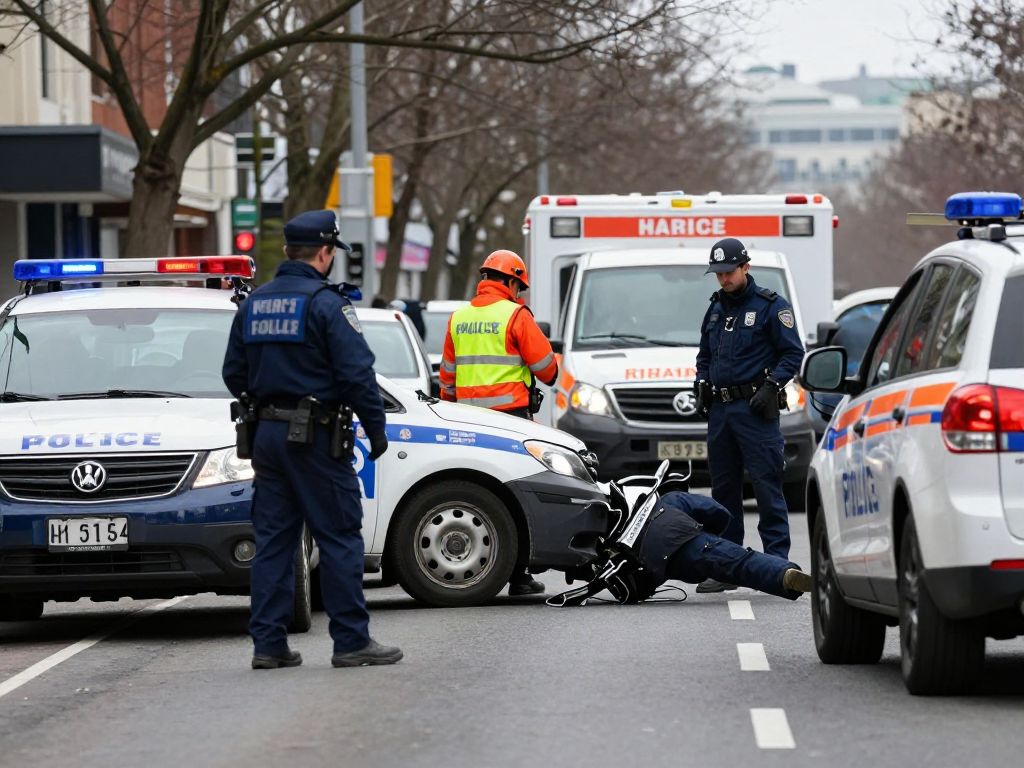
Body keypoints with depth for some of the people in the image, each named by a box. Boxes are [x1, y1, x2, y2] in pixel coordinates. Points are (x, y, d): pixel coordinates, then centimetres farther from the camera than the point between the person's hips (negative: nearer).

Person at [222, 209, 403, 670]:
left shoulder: (253, 304, 11)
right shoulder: (325, 303, -11)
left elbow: (234, 375, 15)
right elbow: (357, 373, -15)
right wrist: (376, 428, -7)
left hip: (268, 436, 7)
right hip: (316, 437, -7)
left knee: (272, 540, 8)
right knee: (340, 538, -1)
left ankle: (268, 643, 6)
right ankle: (351, 641, -1)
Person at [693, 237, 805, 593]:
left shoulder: (770, 306, -3)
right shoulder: (715, 309, 18)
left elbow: (793, 353, -5)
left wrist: (771, 386, -15)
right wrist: (702, 385, 12)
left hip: (754, 408, -7)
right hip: (719, 410, 7)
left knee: (767, 488, -9)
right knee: (723, 490, 9)